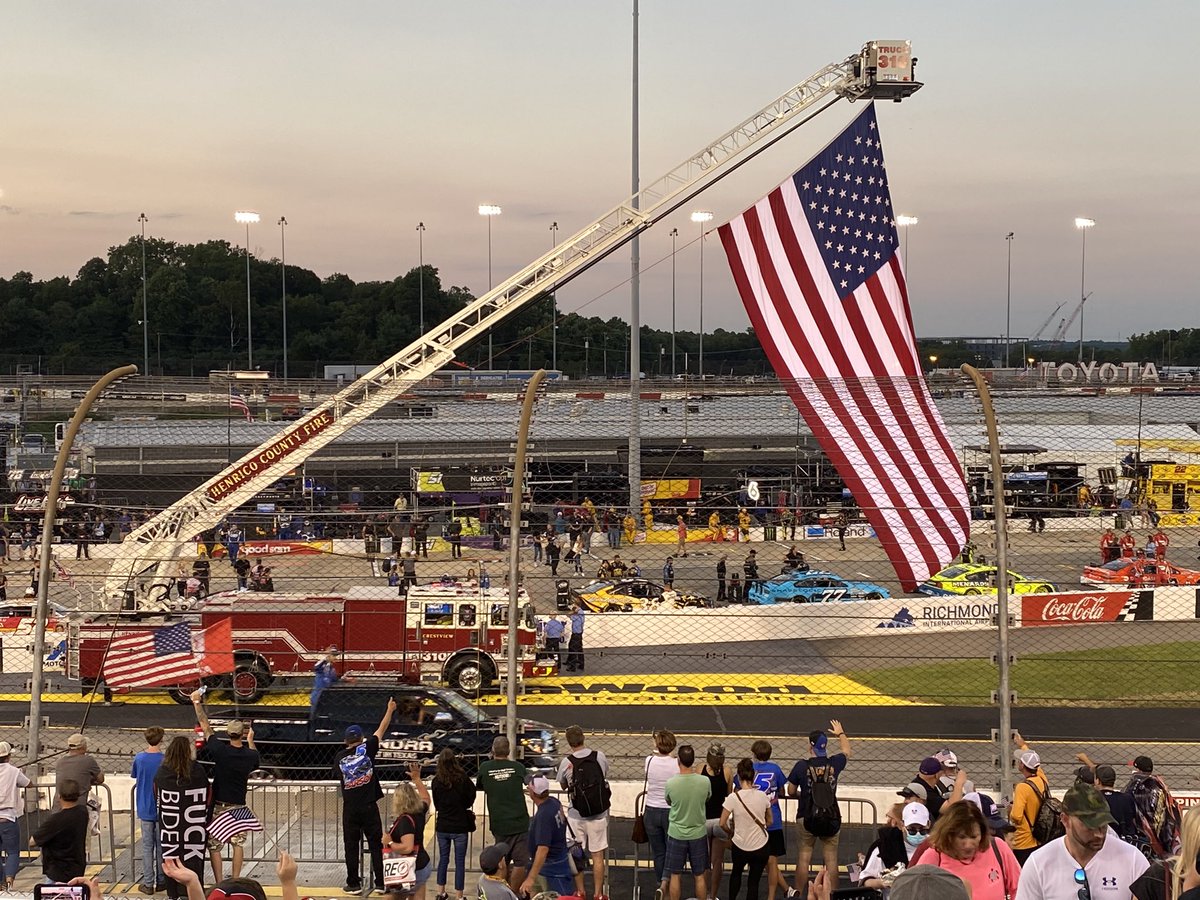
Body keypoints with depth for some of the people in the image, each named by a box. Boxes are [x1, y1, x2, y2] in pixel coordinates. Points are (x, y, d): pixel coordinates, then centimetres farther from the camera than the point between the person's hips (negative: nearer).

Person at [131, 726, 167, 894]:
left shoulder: (139, 759, -7)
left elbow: (133, 775, 11)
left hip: (145, 809, 1)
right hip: (162, 809, -1)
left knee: (147, 846, 8)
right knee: (161, 846, 10)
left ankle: (148, 883, 8)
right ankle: (161, 881, 15)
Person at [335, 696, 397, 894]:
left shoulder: (340, 757, 1)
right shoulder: (367, 748, -4)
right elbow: (381, 729, 4)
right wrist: (390, 710, 15)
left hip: (350, 808, 1)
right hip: (369, 807, -1)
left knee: (351, 846, 7)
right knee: (376, 844, 6)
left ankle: (353, 884, 8)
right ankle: (381, 882, 7)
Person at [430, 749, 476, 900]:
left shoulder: (436, 781, -7)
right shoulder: (463, 779, -15)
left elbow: (436, 803, 5)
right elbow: (471, 798, -2)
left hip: (442, 826, 3)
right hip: (460, 826, -3)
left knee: (443, 859, 17)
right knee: (460, 862, 6)